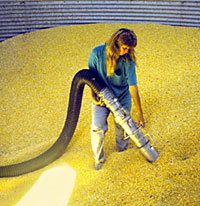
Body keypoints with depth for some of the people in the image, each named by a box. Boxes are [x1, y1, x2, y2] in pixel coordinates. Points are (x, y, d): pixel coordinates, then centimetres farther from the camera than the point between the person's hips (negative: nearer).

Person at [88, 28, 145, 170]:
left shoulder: (128, 61, -21)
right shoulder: (97, 53, -19)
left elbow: (133, 88, -18)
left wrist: (140, 113, -15)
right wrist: (94, 95, -11)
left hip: (122, 100, 0)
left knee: (122, 129, 9)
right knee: (97, 128, -9)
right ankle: (99, 158, 18)